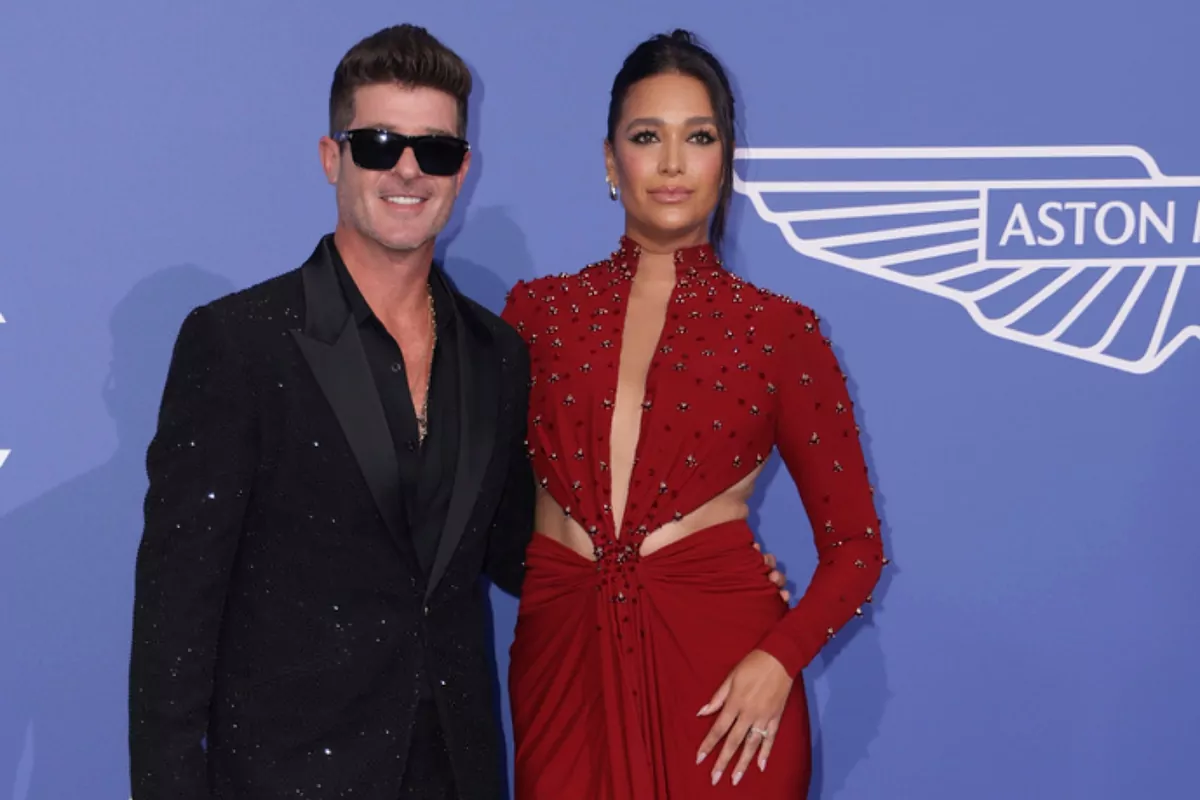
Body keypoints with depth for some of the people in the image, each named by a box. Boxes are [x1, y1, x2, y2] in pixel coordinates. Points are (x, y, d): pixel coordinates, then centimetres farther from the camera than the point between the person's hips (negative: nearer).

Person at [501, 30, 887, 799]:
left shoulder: (779, 329, 0)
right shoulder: (539, 309, 6)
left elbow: (855, 545, 2)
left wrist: (779, 660, -13)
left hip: (720, 661, -1)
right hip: (563, 659, 2)